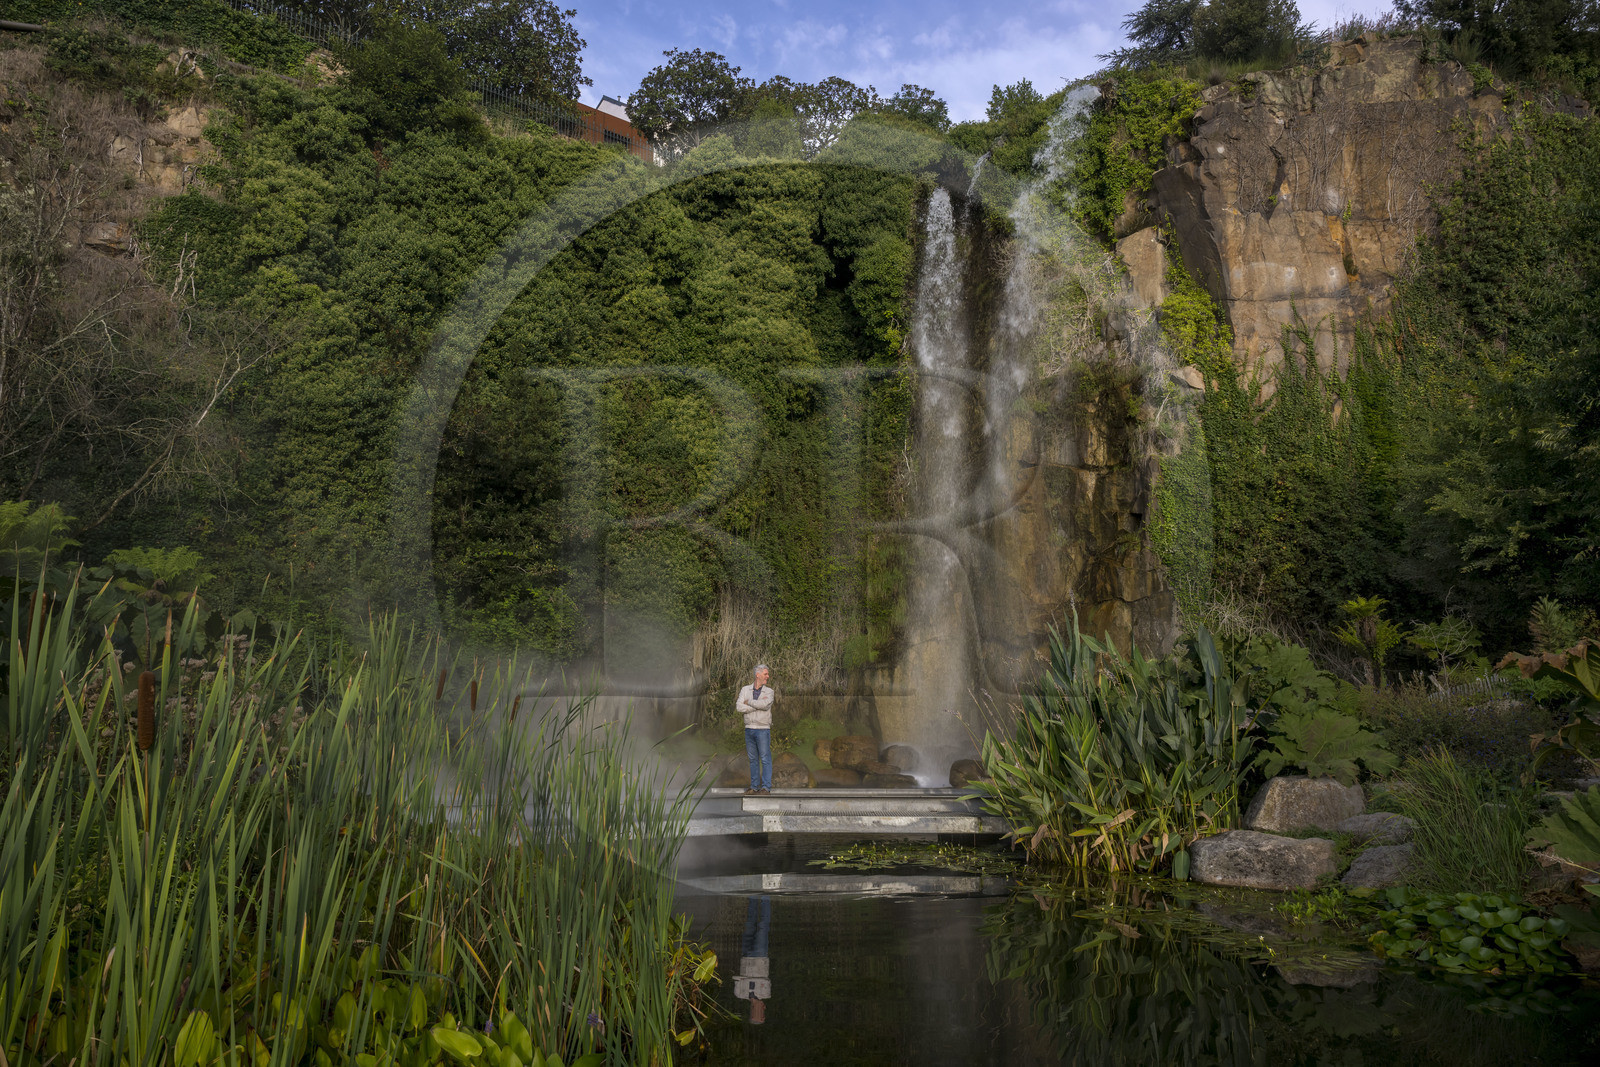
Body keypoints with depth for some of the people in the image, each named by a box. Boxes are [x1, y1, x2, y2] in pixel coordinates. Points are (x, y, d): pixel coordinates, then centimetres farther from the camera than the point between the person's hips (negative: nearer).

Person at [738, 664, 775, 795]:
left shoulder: (769, 692, 1)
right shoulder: (745, 690, 6)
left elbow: (765, 704, -20)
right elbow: (740, 708, -8)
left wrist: (748, 702, -8)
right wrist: (758, 705, -12)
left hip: (763, 729, -3)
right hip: (749, 729, 3)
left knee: (765, 759, -5)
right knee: (753, 759, 8)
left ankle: (766, 787, -2)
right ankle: (754, 787, 14)